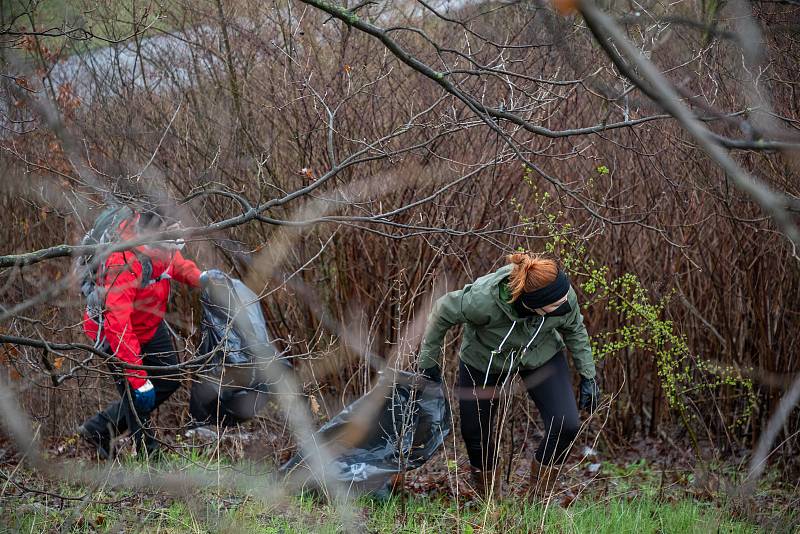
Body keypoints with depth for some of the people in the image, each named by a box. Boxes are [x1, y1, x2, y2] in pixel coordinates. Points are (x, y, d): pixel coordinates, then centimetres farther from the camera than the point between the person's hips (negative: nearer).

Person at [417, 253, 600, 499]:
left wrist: (588, 375, -4)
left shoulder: (565, 297, -33)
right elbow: (442, 314, -21)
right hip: (484, 358, -2)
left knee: (566, 426, -14)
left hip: (542, 355, 2)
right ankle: (487, 498, 33)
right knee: (474, 431, 5)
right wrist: (428, 362, -9)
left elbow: (574, 329, -8)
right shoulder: (482, 300, -43)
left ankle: (538, 495, 8)